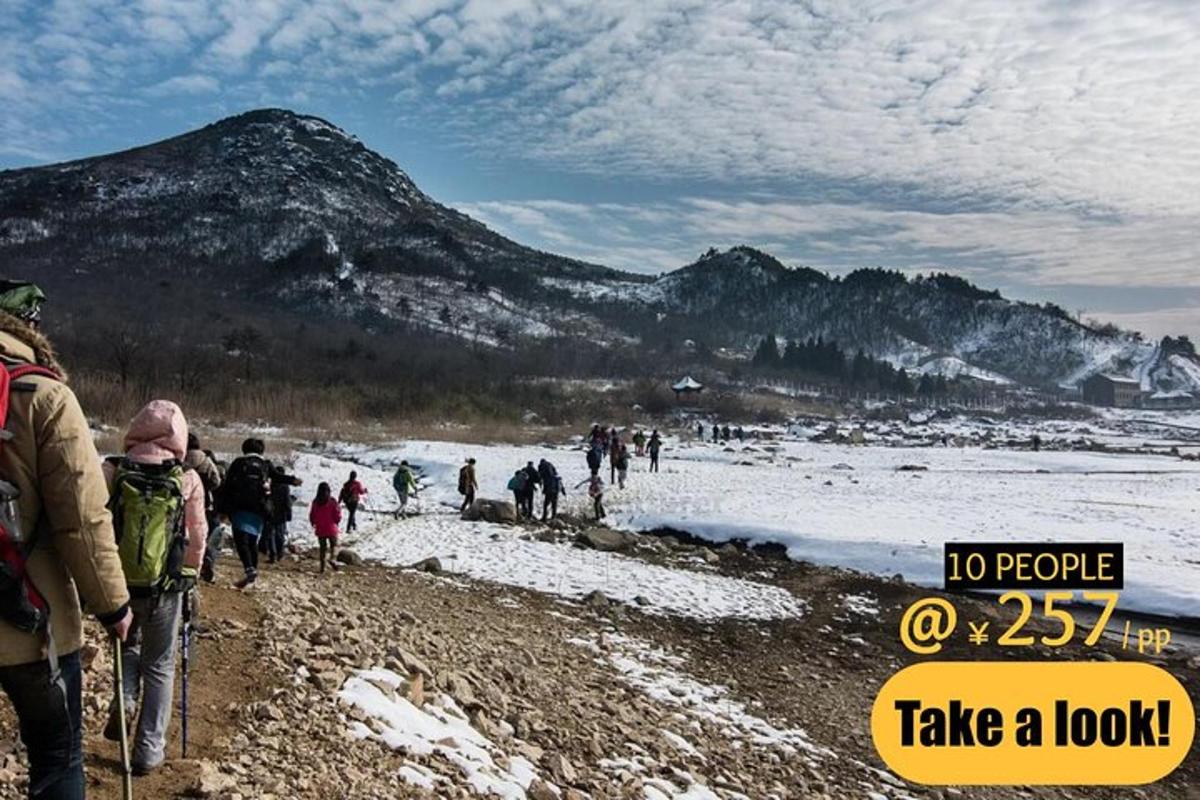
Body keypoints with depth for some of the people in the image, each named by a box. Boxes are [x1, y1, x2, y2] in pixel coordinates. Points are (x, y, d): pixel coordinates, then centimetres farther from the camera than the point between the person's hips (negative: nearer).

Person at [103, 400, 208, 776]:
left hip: (116, 582, 2)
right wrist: (190, 574, 15)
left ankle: (124, 699, 8)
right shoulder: (187, 480, -11)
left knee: (128, 642, 31)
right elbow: (197, 536, -3)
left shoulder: (111, 472, -10)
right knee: (159, 666, 15)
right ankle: (149, 750, 17)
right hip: (165, 588, -1)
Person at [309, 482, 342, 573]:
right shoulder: (332, 502, -12)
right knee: (334, 544, 13)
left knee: (322, 547, 12)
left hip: (320, 529, 3)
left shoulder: (315, 502, -3)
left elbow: (311, 515, 5)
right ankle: (333, 558, -14)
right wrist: (337, 522, 11)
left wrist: (314, 524, 23)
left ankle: (322, 567, 10)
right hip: (331, 528, -3)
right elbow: (337, 515, -10)